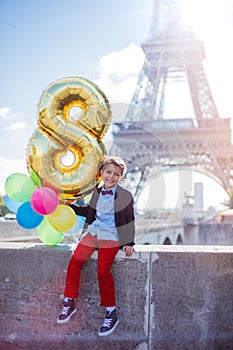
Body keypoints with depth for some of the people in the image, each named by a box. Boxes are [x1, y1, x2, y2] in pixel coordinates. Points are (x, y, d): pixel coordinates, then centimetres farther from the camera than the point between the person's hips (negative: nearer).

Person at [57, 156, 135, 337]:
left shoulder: (125, 196, -3)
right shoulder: (96, 192, 9)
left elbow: (130, 221, 1)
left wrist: (129, 243, -4)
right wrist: (71, 206, 18)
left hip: (111, 236, -5)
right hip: (93, 232, 5)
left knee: (103, 270, -21)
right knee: (75, 260, -14)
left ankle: (111, 313, -5)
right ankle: (69, 303, 3)